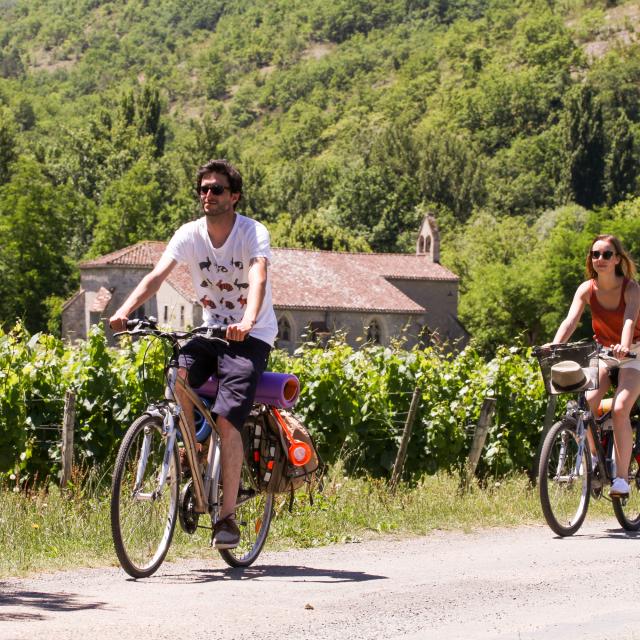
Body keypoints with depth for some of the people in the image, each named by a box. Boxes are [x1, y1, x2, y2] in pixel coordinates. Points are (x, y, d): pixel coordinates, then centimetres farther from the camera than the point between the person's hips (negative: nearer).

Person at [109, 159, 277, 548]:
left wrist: (247, 321, -53)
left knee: (227, 420, -19)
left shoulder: (253, 233, -15)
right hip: (210, 330, 4)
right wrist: (125, 311, -35)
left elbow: (258, 279, -33)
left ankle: (228, 516, -13)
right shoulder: (190, 235, -4)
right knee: (179, 375, -28)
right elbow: (156, 275, -16)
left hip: (251, 336, -4)